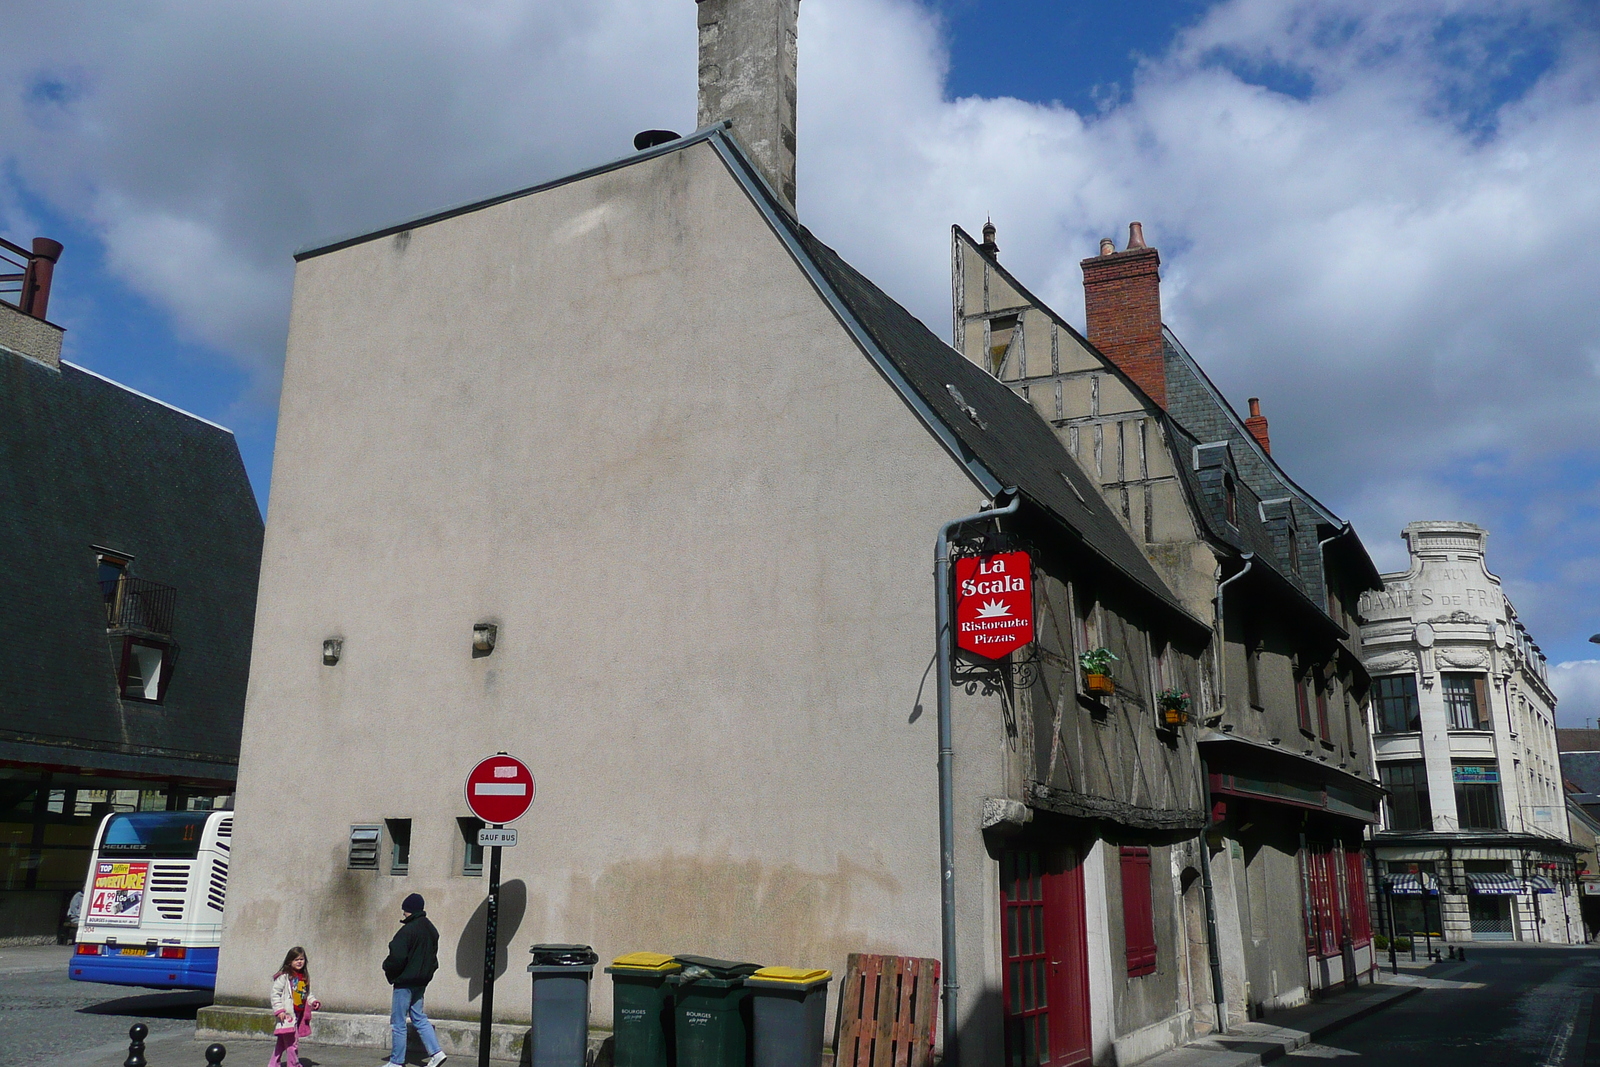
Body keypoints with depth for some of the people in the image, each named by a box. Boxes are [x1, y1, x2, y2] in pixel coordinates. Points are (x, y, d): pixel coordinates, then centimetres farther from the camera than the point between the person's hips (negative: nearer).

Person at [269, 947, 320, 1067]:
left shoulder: (304, 977, 12)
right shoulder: (284, 976, -10)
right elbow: (275, 993, -12)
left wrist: (314, 1002, 4)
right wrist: (279, 1010, -18)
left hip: (299, 1015, 7)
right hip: (287, 1015, -7)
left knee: (282, 1041, 14)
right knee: (292, 1041, -8)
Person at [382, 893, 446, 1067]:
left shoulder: (408, 930, -20)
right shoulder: (430, 929, 8)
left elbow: (397, 956, -23)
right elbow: (433, 955, 14)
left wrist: (388, 969, -5)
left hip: (405, 981, -8)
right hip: (421, 981, 8)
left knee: (398, 1022, 3)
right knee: (418, 1017, 16)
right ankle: (436, 1052, 8)